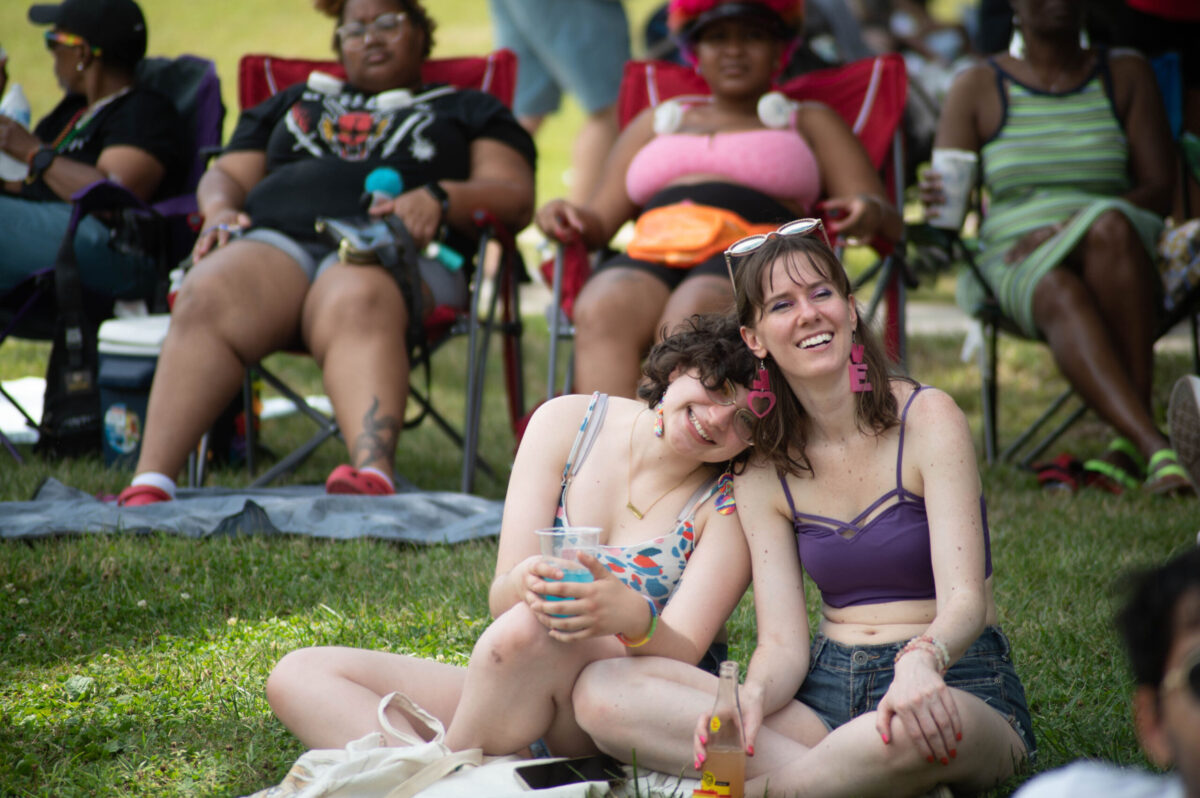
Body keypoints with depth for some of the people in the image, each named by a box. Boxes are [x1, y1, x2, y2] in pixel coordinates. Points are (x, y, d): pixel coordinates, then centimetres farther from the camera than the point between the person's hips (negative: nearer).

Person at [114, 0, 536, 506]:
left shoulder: (469, 111, 27)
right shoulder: (293, 103, 38)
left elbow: (515, 198, 13)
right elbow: (227, 174, 32)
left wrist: (438, 198, -8)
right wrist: (219, 211, 6)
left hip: (388, 249, -3)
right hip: (275, 239, 3)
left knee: (355, 305, -41)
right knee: (205, 303, -33)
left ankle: (373, 475, -67)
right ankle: (148, 488, -48)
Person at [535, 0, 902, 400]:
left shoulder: (810, 122, 27)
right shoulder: (655, 122, 34)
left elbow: (889, 222, 16)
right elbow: (601, 220, 26)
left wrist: (870, 212, -10)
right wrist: (570, 218, 1)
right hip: (653, 254, 2)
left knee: (687, 319, -39)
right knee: (600, 312, -35)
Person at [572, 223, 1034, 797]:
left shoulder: (928, 419, -6)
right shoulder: (764, 474, 8)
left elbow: (964, 598, -16)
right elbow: (783, 642, 1)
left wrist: (920, 662, -40)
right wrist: (750, 700, -25)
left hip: (957, 683, -5)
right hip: (826, 690, 5)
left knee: (908, 734, -45)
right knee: (600, 690, -18)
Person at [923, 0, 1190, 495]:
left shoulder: (1126, 76, 14)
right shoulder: (977, 88, 12)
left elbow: (1159, 190, 5)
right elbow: (944, 201, 6)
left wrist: (1073, 227, -12)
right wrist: (939, 201, -21)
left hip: (1119, 266, 1)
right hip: (1015, 267, -1)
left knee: (1110, 227, -38)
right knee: (1060, 294, -38)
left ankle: (1130, 443, -41)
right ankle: (1154, 447, -57)